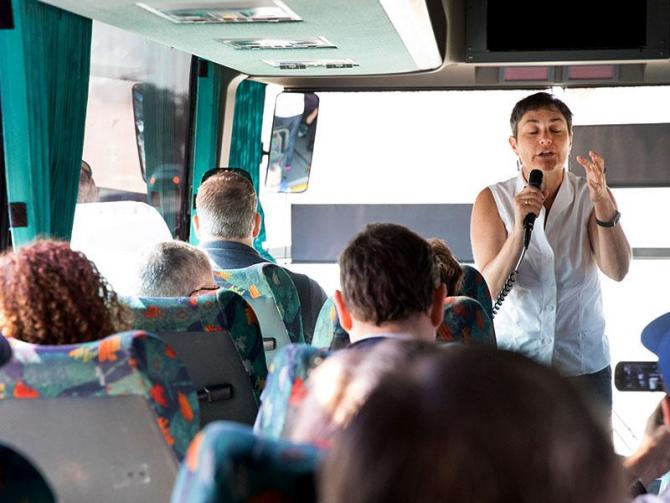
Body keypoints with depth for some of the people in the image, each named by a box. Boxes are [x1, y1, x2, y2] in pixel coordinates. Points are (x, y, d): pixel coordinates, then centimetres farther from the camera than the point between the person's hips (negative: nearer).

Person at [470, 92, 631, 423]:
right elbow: (489, 290, -13)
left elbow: (617, 271, -15)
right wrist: (519, 229, -28)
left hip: (585, 367, 1)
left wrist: (603, 206, -30)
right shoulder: (493, 200, -4)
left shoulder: (589, 196, -2)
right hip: (512, 367, -1)